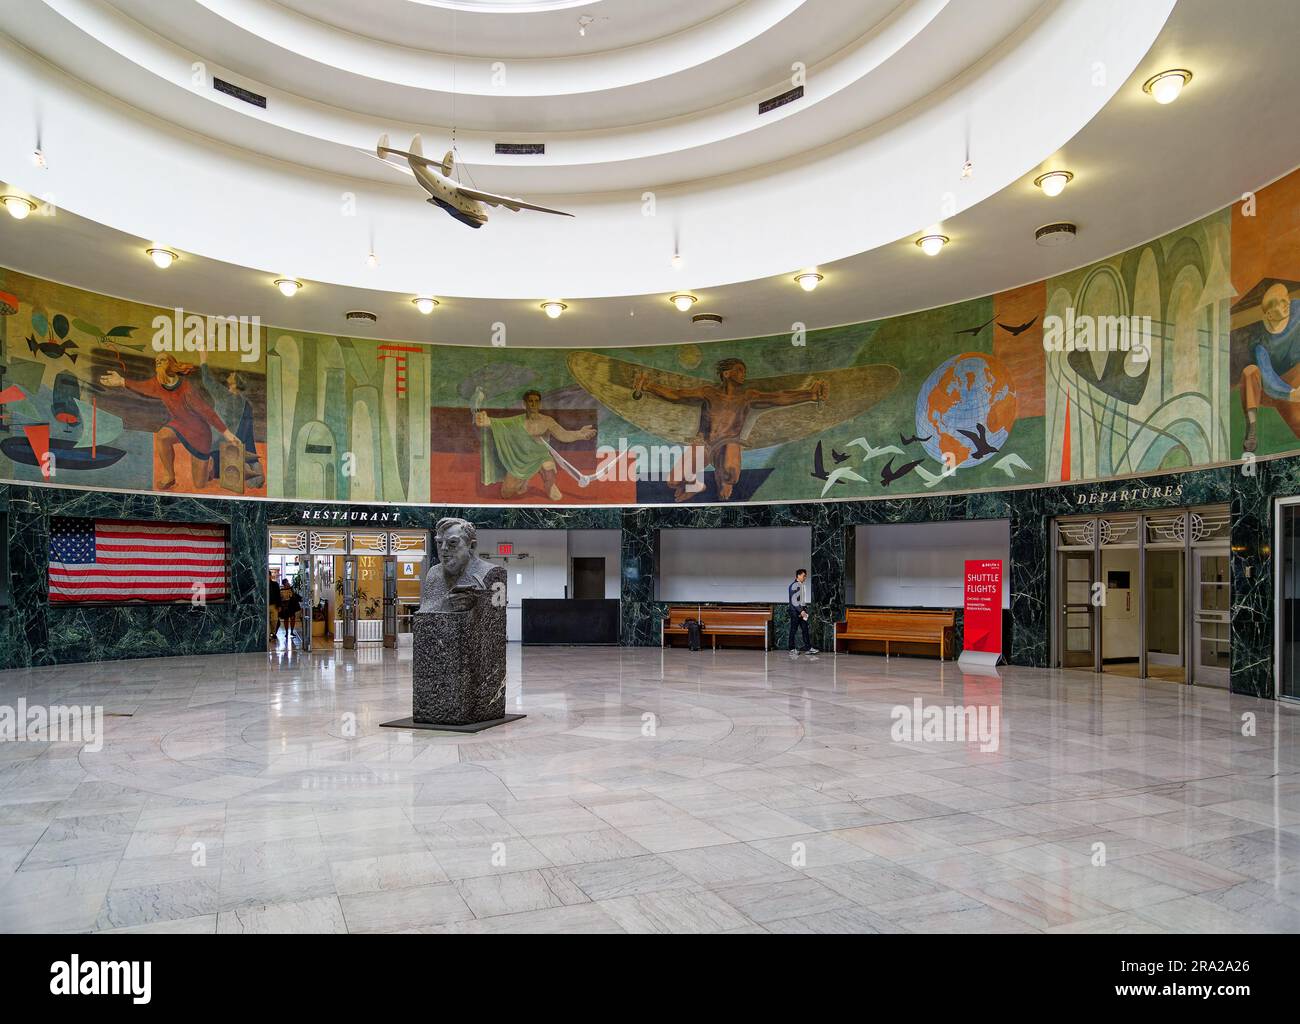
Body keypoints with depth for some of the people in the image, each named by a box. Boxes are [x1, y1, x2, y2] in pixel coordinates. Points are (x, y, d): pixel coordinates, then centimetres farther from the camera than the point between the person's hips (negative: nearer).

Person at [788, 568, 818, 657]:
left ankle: (808, 648, 7)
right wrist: (801, 611, -19)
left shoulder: (801, 585, 14)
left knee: (805, 629, 6)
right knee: (793, 630, -1)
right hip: (795, 611, -9)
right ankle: (792, 649, 5)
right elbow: (794, 600, -19)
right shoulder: (794, 586, -14)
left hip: (802, 611, 9)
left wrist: (805, 609, 12)